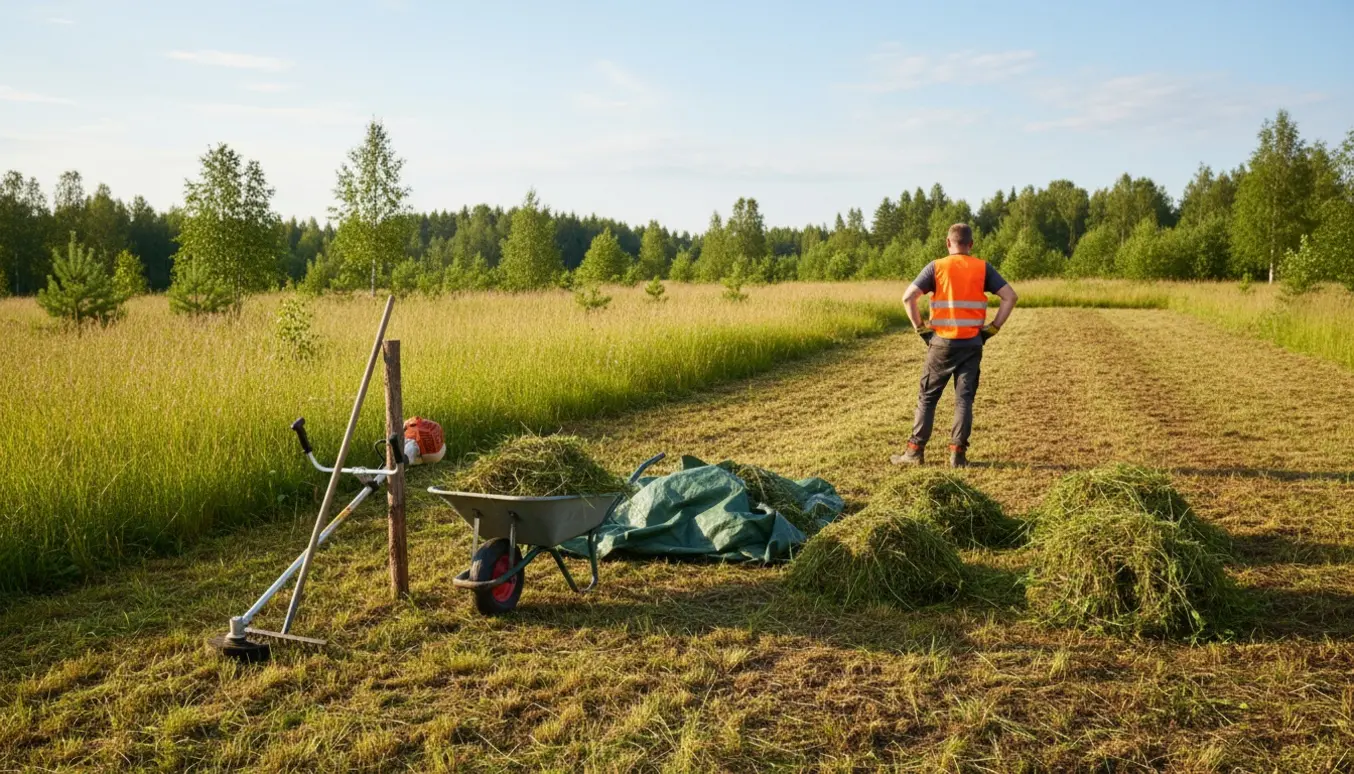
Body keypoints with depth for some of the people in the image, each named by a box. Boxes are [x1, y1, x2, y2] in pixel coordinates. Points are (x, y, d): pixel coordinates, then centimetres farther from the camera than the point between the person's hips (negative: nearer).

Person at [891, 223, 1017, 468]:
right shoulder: (983, 268, 2)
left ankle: (915, 451, 9)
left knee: (927, 397, 8)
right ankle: (958, 453, 4)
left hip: (942, 343, -1)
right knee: (964, 398, 6)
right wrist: (992, 328, 2)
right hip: (972, 344, 1)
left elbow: (908, 297, -12)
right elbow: (1010, 296, -2)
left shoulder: (936, 267, -3)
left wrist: (921, 328, -3)